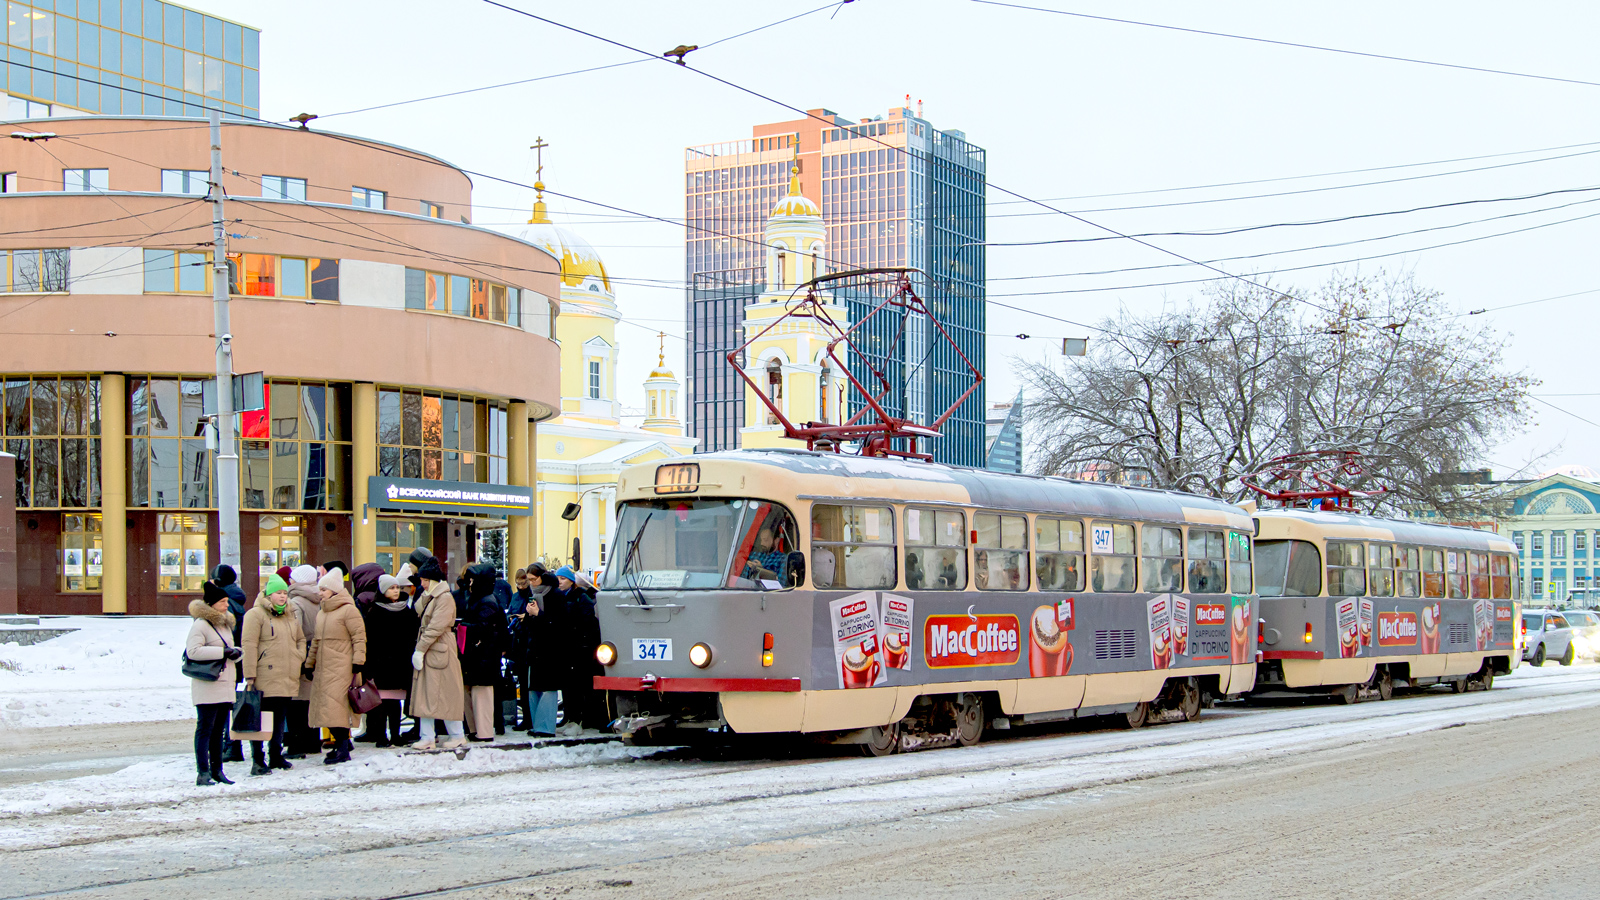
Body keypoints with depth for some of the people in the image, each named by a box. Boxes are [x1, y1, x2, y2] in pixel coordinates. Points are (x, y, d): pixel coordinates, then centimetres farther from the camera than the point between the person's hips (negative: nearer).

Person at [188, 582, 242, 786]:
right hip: (207, 686, -9)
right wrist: (223, 651, -20)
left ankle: (217, 771, 17)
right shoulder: (201, 624, -9)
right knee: (205, 729, -8)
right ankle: (203, 773, -9)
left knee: (219, 730, 12)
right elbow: (193, 651, -21)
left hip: (225, 685, 9)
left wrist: (236, 651, 3)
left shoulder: (225, 623, 19)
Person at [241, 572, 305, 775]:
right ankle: (257, 760, -1)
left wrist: (299, 658, 10)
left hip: (288, 679, 7)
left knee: (280, 718, 14)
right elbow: (249, 646, -12)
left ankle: (276, 756, 23)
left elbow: (301, 640, 29)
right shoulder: (255, 615, -7)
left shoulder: (291, 616, 16)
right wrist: (250, 676, -16)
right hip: (265, 678, -7)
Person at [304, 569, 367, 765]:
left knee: (336, 705, -14)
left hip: (341, 667, -8)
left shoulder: (348, 610, -7)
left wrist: (357, 661, -16)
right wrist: (309, 664, 22)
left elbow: (359, 637, -10)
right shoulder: (321, 613, 19)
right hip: (323, 668, 8)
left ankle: (343, 749, -13)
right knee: (326, 706, 5)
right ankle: (340, 744, 12)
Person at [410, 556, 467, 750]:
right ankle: (426, 737, 7)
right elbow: (419, 617, 15)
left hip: (440, 651, -8)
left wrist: (419, 650, -17)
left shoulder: (445, 598, -12)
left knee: (445, 694, -2)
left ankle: (457, 736, 7)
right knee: (424, 695, 5)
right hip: (425, 651, 8)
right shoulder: (427, 596, 14)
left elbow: (436, 627, -17)